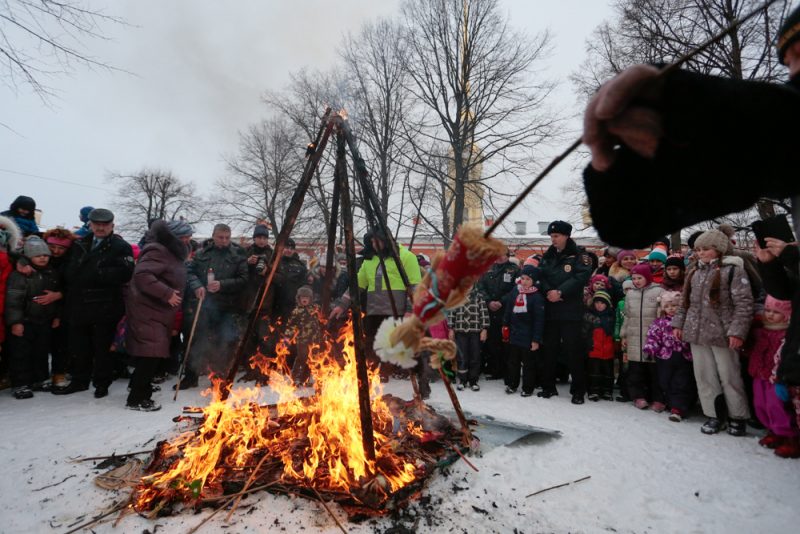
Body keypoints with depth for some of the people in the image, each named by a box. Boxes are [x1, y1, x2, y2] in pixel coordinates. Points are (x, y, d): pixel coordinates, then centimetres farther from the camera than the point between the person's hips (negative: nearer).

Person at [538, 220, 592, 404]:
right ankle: (548, 386, 22)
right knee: (549, 348, 10)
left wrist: (560, 292, -19)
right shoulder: (547, 256, 15)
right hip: (550, 310, 5)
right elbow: (542, 276, 7)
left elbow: (582, 276, -13)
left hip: (571, 311, -5)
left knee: (573, 349, -3)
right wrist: (548, 291, -12)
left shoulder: (579, 254, -1)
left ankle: (578, 390, 8)